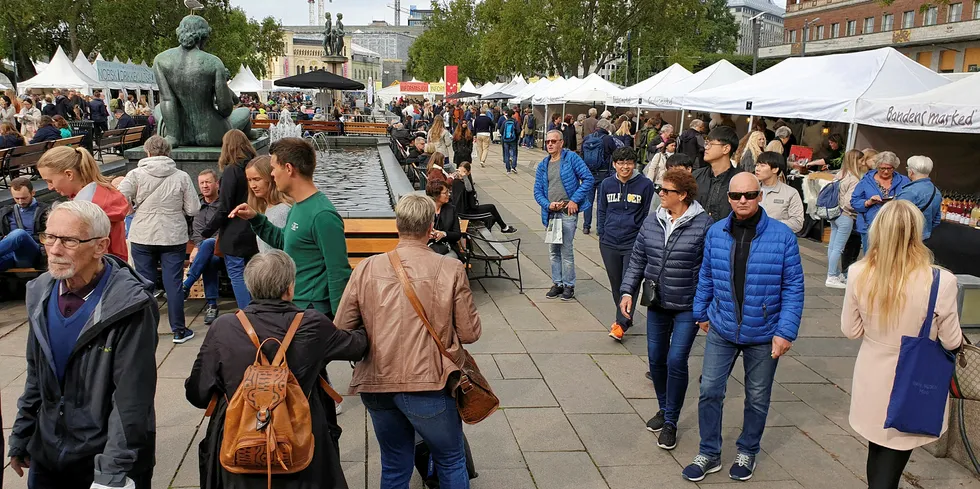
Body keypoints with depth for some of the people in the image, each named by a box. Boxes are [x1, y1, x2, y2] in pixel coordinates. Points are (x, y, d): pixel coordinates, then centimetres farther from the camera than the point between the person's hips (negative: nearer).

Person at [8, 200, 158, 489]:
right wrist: (20, 438, 14)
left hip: (107, 454, -5)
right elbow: (36, 375, 10)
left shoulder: (129, 306, -22)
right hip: (47, 453, 6)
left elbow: (131, 399, -22)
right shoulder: (41, 293, -1)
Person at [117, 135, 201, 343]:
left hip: (142, 238, 0)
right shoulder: (182, 177, -5)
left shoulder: (136, 174, -7)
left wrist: (136, 209, 7)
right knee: (174, 283, 5)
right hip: (174, 238, 0)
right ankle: (179, 330, 10)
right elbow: (193, 210, -4)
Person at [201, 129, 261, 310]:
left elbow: (224, 208, -15)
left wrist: (207, 231, -6)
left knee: (237, 275, 0)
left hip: (235, 235, -7)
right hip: (253, 234, 7)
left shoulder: (231, 171, -14)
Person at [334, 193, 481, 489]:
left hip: (376, 386, 3)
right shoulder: (451, 270, -9)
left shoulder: (366, 269, -4)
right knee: (451, 463, 18)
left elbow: (342, 330, -1)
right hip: (428, 385, -3)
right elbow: (470, 333, -5)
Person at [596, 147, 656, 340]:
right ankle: (625, 317, 30)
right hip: (609, 243, 4)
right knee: (616, 283, 13)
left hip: (634, 243, -4)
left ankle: (622, 323, -1)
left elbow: (648, 213, 1)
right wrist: (601, 234, 10)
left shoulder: (645, 185, -6)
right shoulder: (607, 184, 3)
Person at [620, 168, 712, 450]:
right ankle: (664, 409, 35)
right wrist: (628, 291, -1)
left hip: (688, 307, -5)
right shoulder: (651, 223, 3)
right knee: (656, 359, 12)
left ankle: (670, 422, 10)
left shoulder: (703, 225, -12)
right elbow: (637, 262, 9)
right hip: (657, 305, 5)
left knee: (676, 361, -7)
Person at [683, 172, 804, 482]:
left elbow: (793, 287, -10)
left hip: (763, 335, -2)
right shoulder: (716, 232, -4)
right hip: (721, 329, 2)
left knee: (757, 398, 15)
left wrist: (786, 331, -14)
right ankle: (709, 453, 23)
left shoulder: (782, 235, -13)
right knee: (710, 390, 4)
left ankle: (747, 452, 36)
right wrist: (701, 313, 14)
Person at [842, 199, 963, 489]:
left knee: (877, 453, 24)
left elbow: (850, 330, -4)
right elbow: (951, 342, -11)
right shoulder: (940, 281, -23)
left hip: (872, 382, 3)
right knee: (890, 464, 13)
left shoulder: (859, 274, -15)